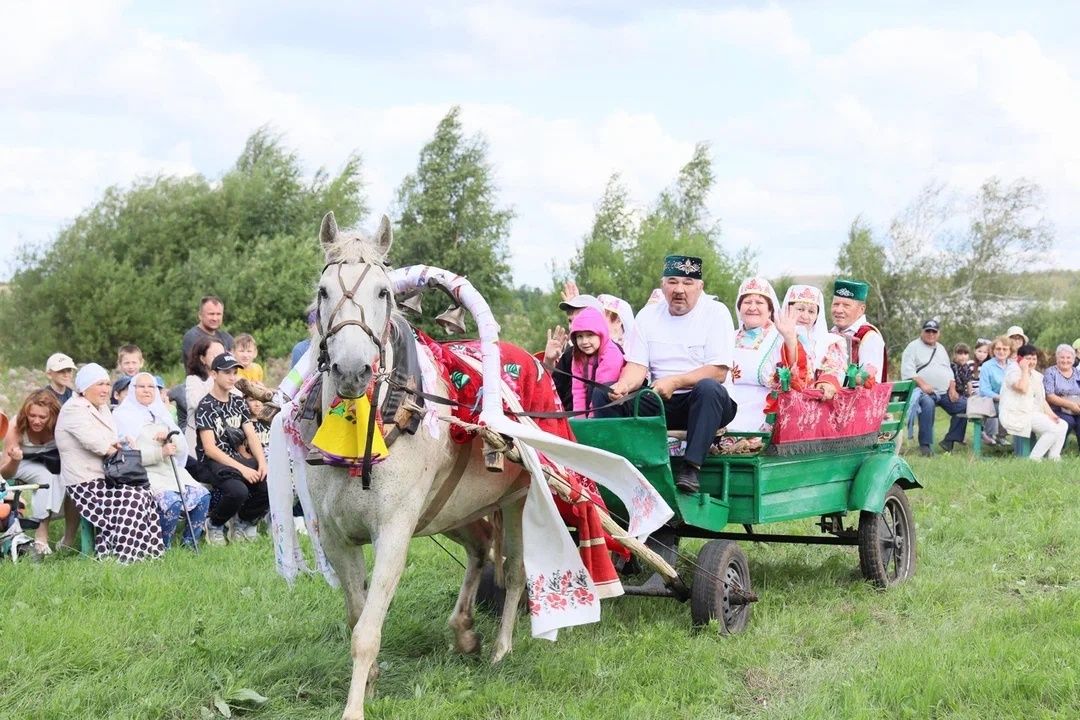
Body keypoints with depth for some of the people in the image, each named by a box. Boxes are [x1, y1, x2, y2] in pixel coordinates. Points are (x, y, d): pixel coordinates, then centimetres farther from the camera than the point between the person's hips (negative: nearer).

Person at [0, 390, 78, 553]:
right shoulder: (16, 428, -25)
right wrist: (14, 460, -46)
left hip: (54, 463, 2)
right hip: (25, 465, -2)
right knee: (46, 477, -34)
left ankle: (69, 539, -21)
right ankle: (41, 535, -35)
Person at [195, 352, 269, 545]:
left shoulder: (238, 402, 15)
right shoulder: (205, 406, -5)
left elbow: (251, 436, 8)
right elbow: (210, 449, -13)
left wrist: (262, 463, -11)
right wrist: (242, 469, -20)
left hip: (239, 458, 6)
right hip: (214, 463, -6)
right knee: (238, 490, -35)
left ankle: (245, 522, 6)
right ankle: (215, 525, -3)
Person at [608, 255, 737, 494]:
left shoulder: (716, 313, -3)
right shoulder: (648, 315, 9)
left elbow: (719, 372, -12)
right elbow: (637, 366, 1)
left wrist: (675, 382, -24)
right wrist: (623, 385, -23)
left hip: (704, 403, -3)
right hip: (660, 404, 3)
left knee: (709, 388, -38)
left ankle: (691, 469, -40)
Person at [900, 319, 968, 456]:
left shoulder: (941, 348, 23)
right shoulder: (913, 347, 1)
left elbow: (948, 371, 24)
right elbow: (907, 370, -10)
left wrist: (952, 389, 8)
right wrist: (922, 384, -22)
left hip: (944, 392, 7)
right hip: (924, 392, -7)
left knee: (964, 406, -7)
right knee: (928, 404, -38)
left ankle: (949, 441, 1)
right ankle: (924, 445, -32)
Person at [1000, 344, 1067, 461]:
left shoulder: (1036, 375, 19)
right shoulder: (1013, 370, -7)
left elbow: (1041, 399, 19)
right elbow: (1023, 388, -27)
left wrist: (1051, 415, 4)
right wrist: (1025, 370, -16)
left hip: (1033, 414, 9)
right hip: (1016, 416, -9)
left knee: (1063, 425, -4)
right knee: (1053, 429, -22)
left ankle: (1053, 458, -2)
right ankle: (1033, 459, -16)